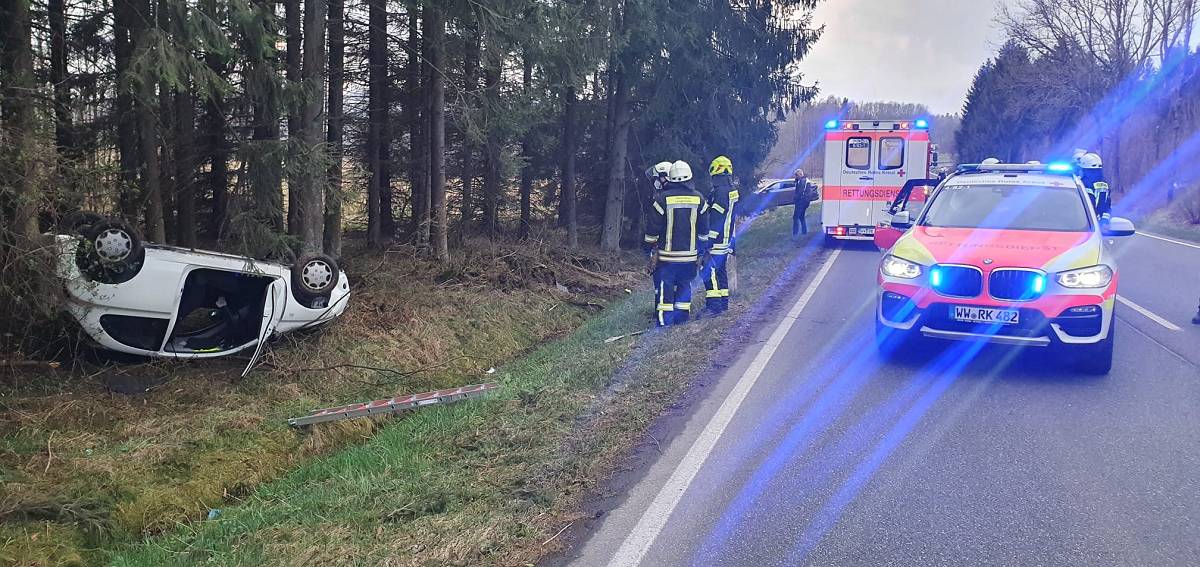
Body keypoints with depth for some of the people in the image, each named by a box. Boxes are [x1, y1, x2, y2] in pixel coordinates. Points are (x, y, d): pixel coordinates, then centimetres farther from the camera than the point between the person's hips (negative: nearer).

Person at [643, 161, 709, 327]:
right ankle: (681, 317, 17)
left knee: (664, 285, 2)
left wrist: (648, 247, 8)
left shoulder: (663, 198, -10)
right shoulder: (699, 199, 1)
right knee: (684, 285, 15)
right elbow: (704, 229, 9)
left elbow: (653, 227, -5)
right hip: (690, 255, 3)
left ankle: (664, 320, 0)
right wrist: (701, 249, 22)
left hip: (668, 254, -3)